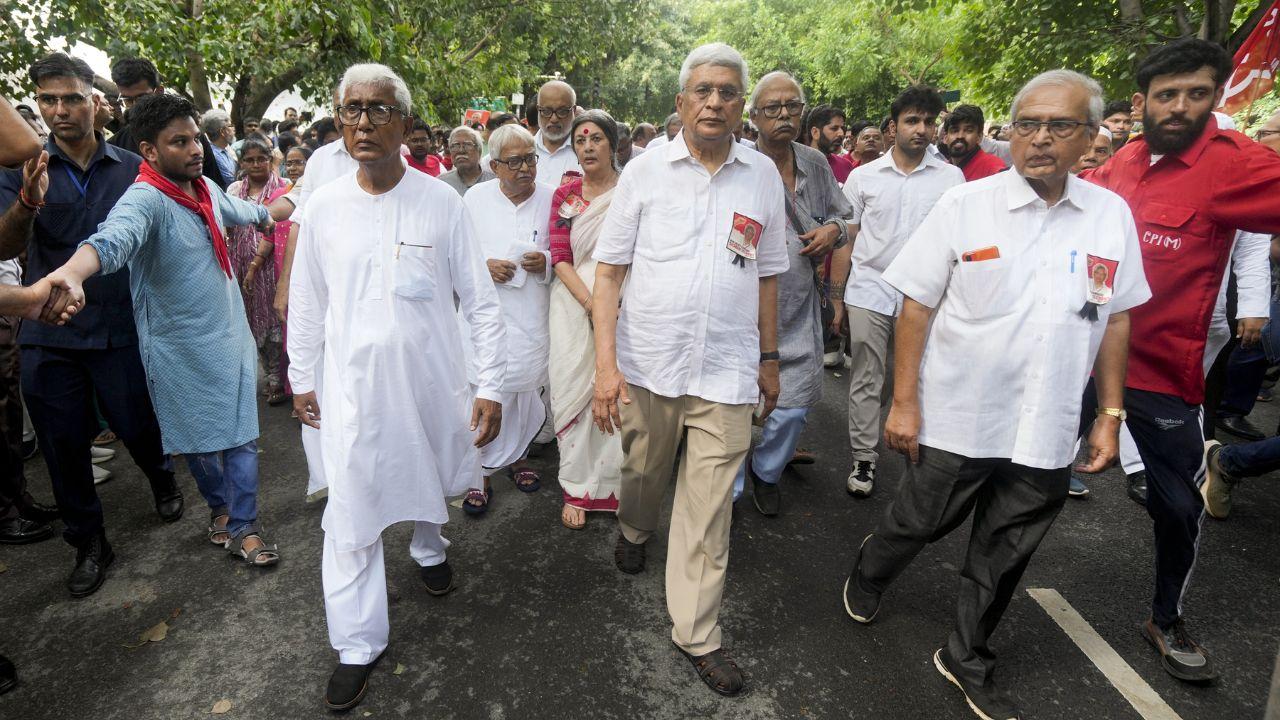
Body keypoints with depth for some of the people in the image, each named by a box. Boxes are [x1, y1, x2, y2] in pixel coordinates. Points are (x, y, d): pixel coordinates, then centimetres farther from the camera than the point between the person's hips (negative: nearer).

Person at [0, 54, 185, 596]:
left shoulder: (131, 168, 2)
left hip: (120, 327, -1)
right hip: (48, 334, 1)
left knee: (137, 425, 9)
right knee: (64, 444, 9)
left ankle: (163, 481, 41)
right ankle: (88, 543, 26)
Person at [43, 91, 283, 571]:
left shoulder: (206, 187, 4)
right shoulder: (145, 199, -19)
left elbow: (239, 210, 29)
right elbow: (114, 237, -42)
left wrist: (268, 216, 50)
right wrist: (72, 271, -63)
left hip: (232, 334, 6)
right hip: (181, 348, -6)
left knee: (242, 435, 7)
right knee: (198, 439, 12)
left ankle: (243, 527, 19)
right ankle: (220, 507, 37)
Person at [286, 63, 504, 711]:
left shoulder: (441, 202, -7)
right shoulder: (323, 205, -1)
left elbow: (480, 301, -4)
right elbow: (306, 304, 9)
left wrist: (491, 385, -7)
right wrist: (301, 379, 13)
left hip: (432, 377, 0)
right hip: (354, 382, 1)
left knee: (430, 477, 20)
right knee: (352, 515, 3)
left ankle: (428, 547, 53)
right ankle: (358, 645, 20)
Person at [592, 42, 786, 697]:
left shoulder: (763, 176, 4)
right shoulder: (645, 169, -1)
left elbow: (767, 274, 12)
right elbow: (608, 270, -3)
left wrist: (768, 358, 13)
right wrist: (605, 364, -11)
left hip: (726, 372, 1)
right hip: (647, 364, 0)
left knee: (708, 510, 4)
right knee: (643, 473, 20)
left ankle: (697, 633, 22)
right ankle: (633, 530, 55)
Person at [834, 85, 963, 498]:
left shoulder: (951, 178, 4)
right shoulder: (863, 177, 4)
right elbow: (846, 240, 7)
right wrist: (837, 297, 4)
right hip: (868, 292, 0)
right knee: (866, 379, 4)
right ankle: (864, 458, 15)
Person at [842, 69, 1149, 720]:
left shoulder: (1112, 215, 1)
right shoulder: (965, 205, -9)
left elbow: (1115, 319, 9)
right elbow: (917, 305, -8)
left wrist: (1110, 414, 7)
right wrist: (904, 402, -10)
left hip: (1047, 431, 4)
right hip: (956, 420, -3)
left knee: (1004, 557, 16)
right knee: (918, 524, 14)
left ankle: (968, 661, 38)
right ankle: (867, 572, 47)